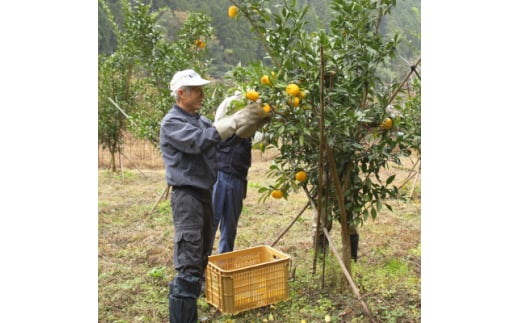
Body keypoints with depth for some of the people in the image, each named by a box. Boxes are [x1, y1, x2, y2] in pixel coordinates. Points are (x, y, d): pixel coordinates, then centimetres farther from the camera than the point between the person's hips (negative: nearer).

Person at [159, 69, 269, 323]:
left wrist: (252, 121, -6)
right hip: (187, 197, -9)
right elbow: (199, 141, -25)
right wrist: (235, 121, -27)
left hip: (205, 194, 9)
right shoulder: (172, 122, -10)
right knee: (189, 267, -14)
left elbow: (220, 135, 9)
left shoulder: (199, 119, 16)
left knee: (201, 261, 16)